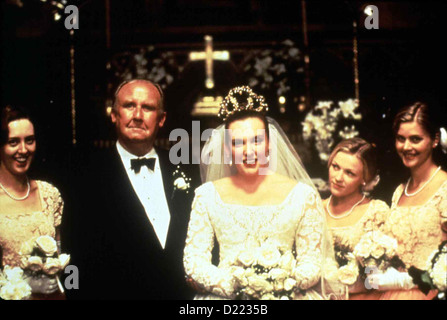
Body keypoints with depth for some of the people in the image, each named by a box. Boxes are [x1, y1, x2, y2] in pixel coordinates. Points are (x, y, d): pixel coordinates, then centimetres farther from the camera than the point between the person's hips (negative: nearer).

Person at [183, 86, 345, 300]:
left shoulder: (303, 195, 4)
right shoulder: (207, 195, 7)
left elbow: (313, 263, 5)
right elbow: (193, 259, 4)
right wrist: (232, 283, -11)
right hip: (225, 296, 0)